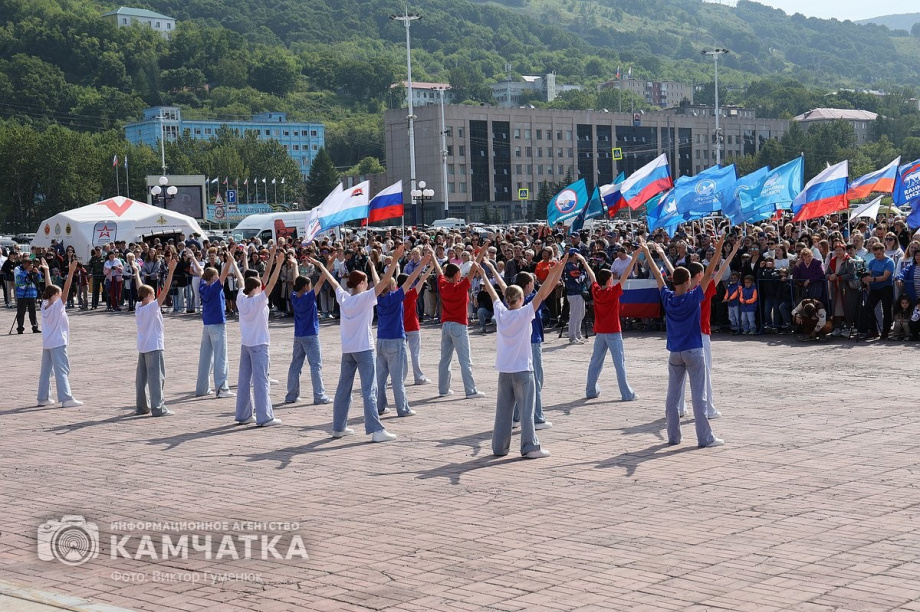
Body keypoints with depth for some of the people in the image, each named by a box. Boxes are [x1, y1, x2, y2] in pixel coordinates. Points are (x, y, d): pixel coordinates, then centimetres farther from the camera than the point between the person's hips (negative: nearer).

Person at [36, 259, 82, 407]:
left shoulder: (45, 305, 5)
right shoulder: (57, 305, -13)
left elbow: (48, 288, 15)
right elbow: (66, 289, -22)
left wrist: (46, 271, 22)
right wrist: (70, 272, -28)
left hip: (46, 344, 8)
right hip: (58, 343, -8)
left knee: (45, 370, 12)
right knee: (62, 370, -9)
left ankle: (43, 397, 17)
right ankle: (66, 398, -14)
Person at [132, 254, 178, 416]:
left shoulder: (138, 307, 4)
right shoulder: (152, 307, -14)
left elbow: (141, 289, 19)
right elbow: (165, 291, -22)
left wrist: (137, 273, 32)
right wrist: (171, 271, -25)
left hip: (142, 348, 8)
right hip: (154, 347, -8)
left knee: (141, 378, 11)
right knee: (157, 377, -7)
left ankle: (142, 406, 16)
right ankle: (158, 408, -9)